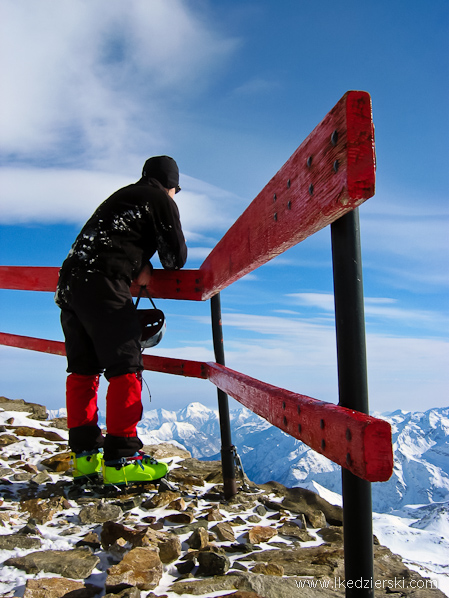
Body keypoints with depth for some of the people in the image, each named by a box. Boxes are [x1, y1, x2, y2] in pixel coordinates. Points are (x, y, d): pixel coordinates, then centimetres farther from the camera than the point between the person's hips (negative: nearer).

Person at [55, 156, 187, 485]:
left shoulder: (122, 196, 28)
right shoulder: (162, 200, 5)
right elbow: (177, 256, 5)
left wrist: (139, 265, 16)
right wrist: (169, 267, 28)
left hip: (70, 280, 9)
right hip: (103, 285, -8)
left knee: (83, 368, 10)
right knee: (126, 368, -6)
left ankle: (85, 452, 16)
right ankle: (121, 458, -6)